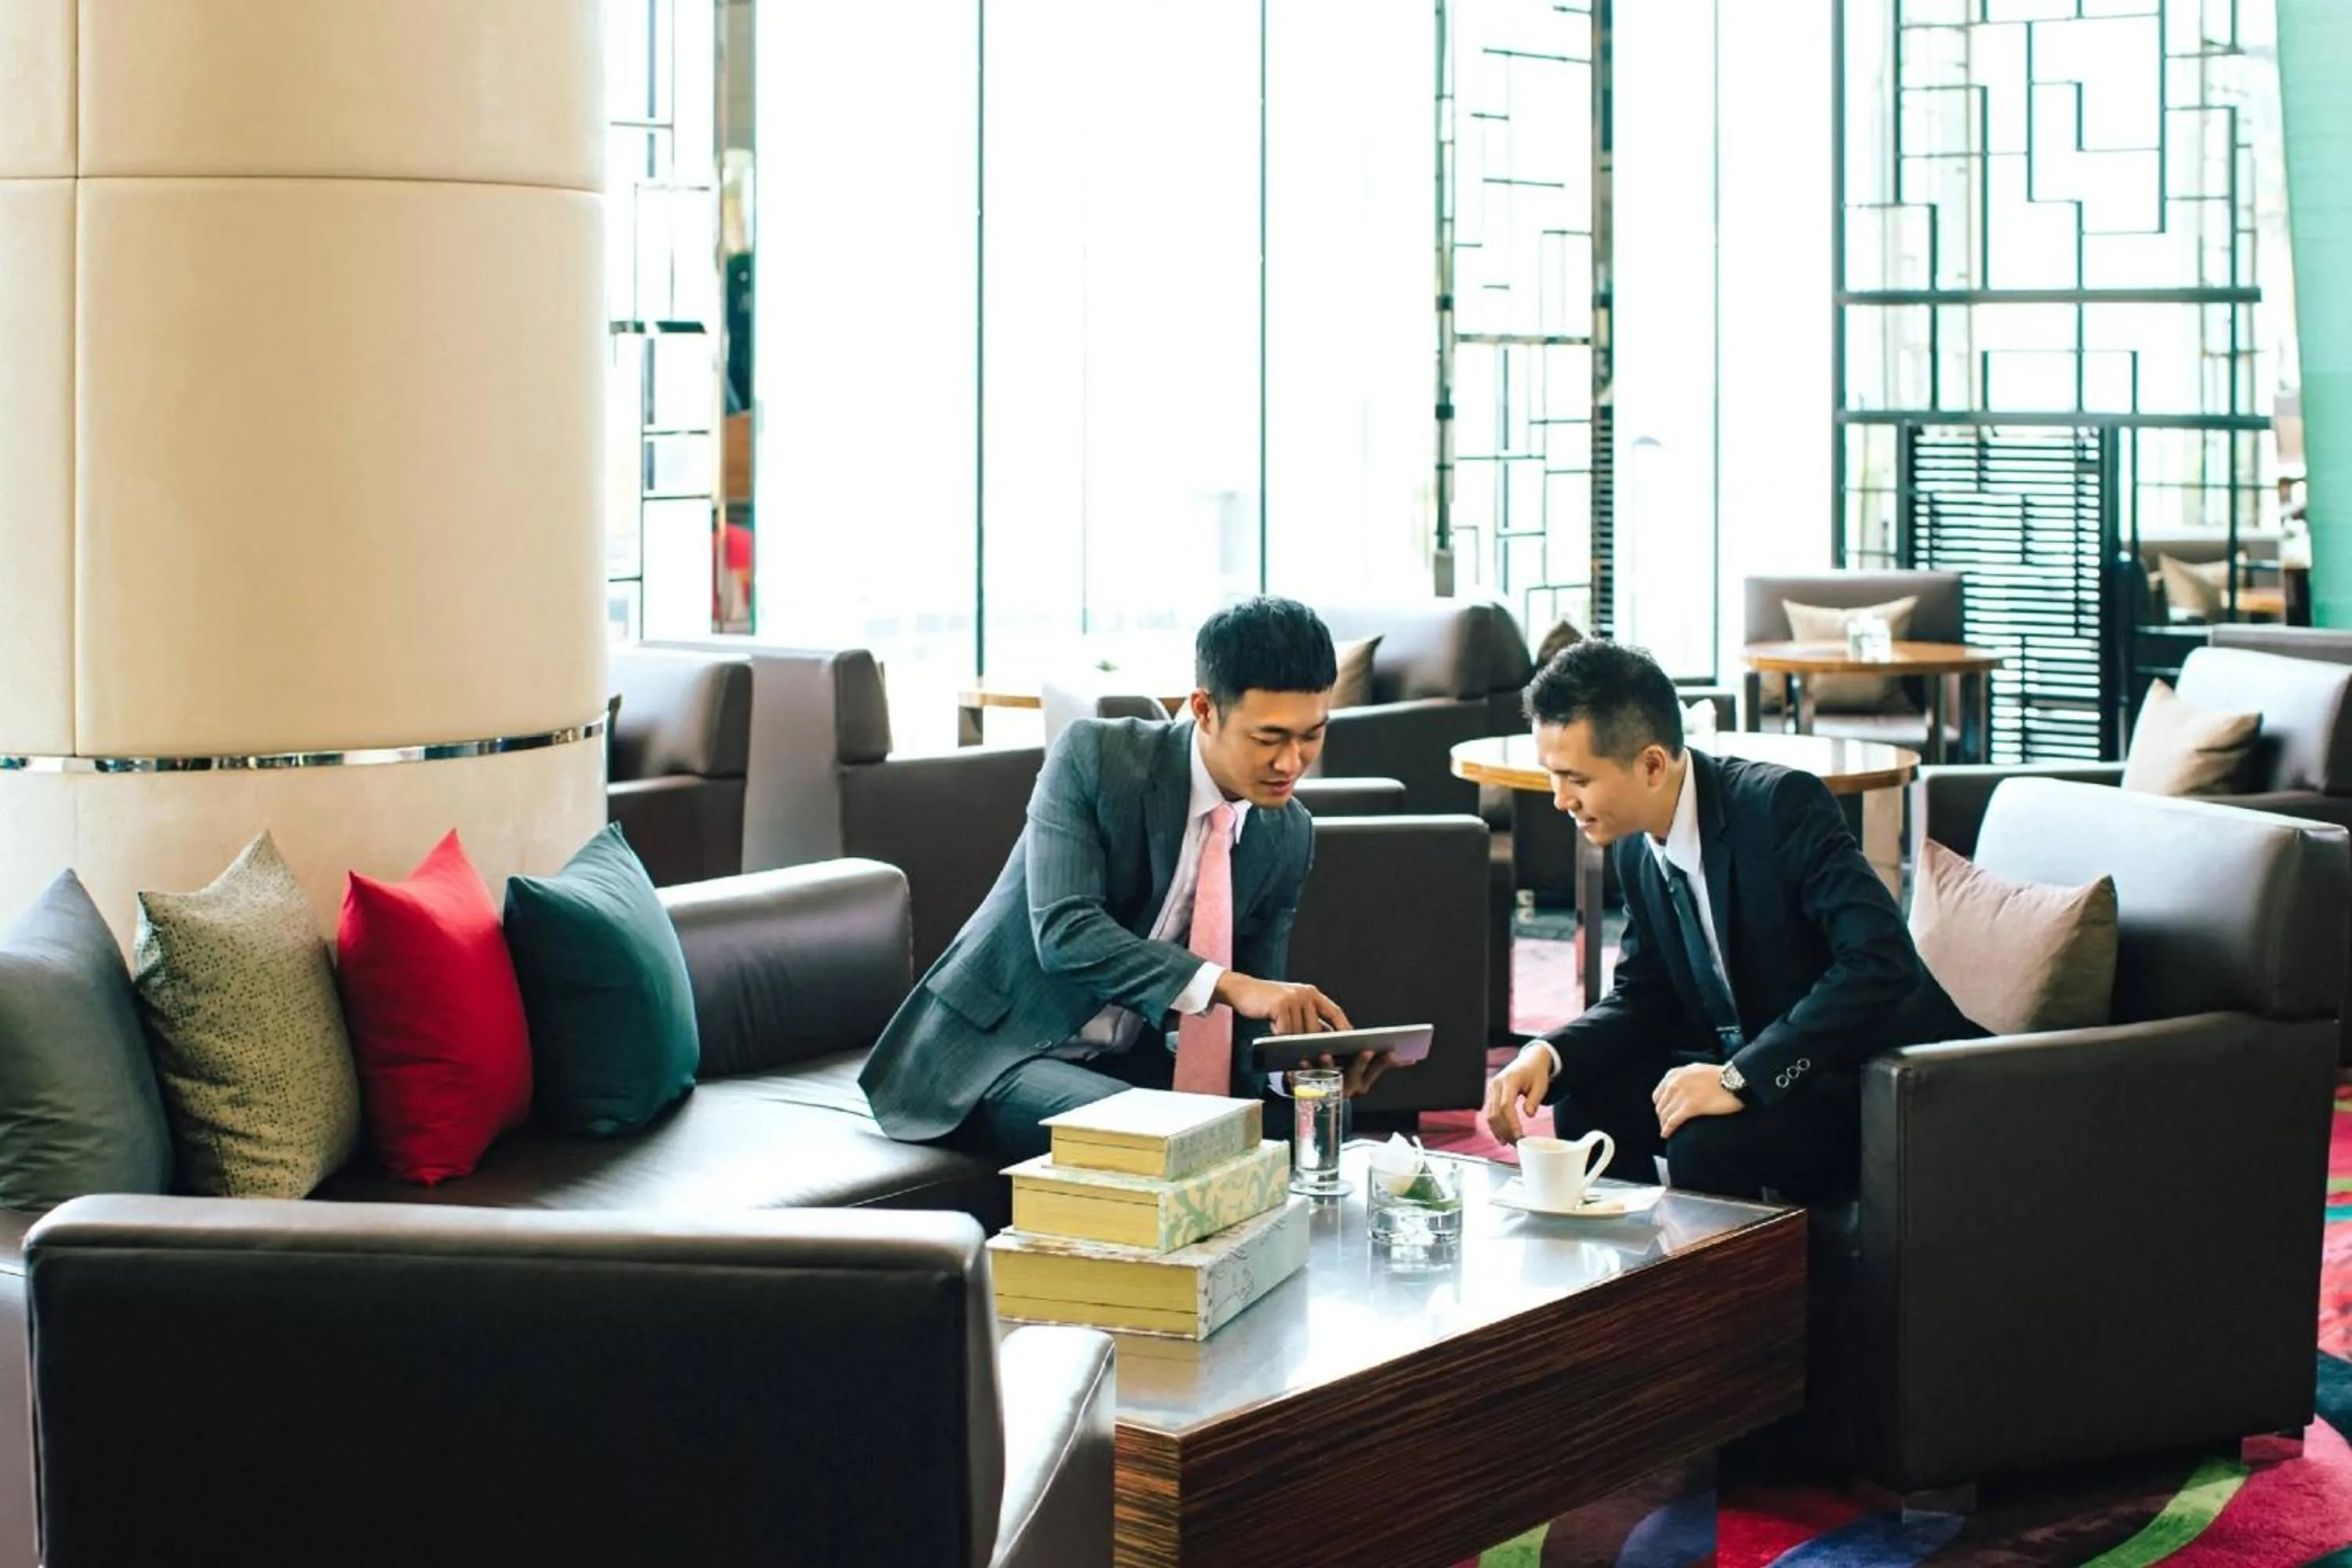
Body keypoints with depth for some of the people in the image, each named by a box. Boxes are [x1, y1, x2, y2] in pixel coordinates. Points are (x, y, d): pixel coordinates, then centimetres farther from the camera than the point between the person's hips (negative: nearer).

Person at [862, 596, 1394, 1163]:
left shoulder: (1290, 838, 0)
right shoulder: (1094, 755, -16)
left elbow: (1255, 1015, 3)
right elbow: (1063, 929, -28)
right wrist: (1227, 985, -39)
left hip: (1129, 1062, 6)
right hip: (993, 1054, -6)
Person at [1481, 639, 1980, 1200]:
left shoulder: (1782, 803, -22)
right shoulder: (1637, 847, 2)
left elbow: (1881, 962, -30)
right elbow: (1642, 997, 11)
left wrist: (1741, 1075, -33)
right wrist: (1549, 1055, -10)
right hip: (1756, 1066, 8)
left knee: (1704, 1142, -29)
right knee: (1587, 1101, -4)